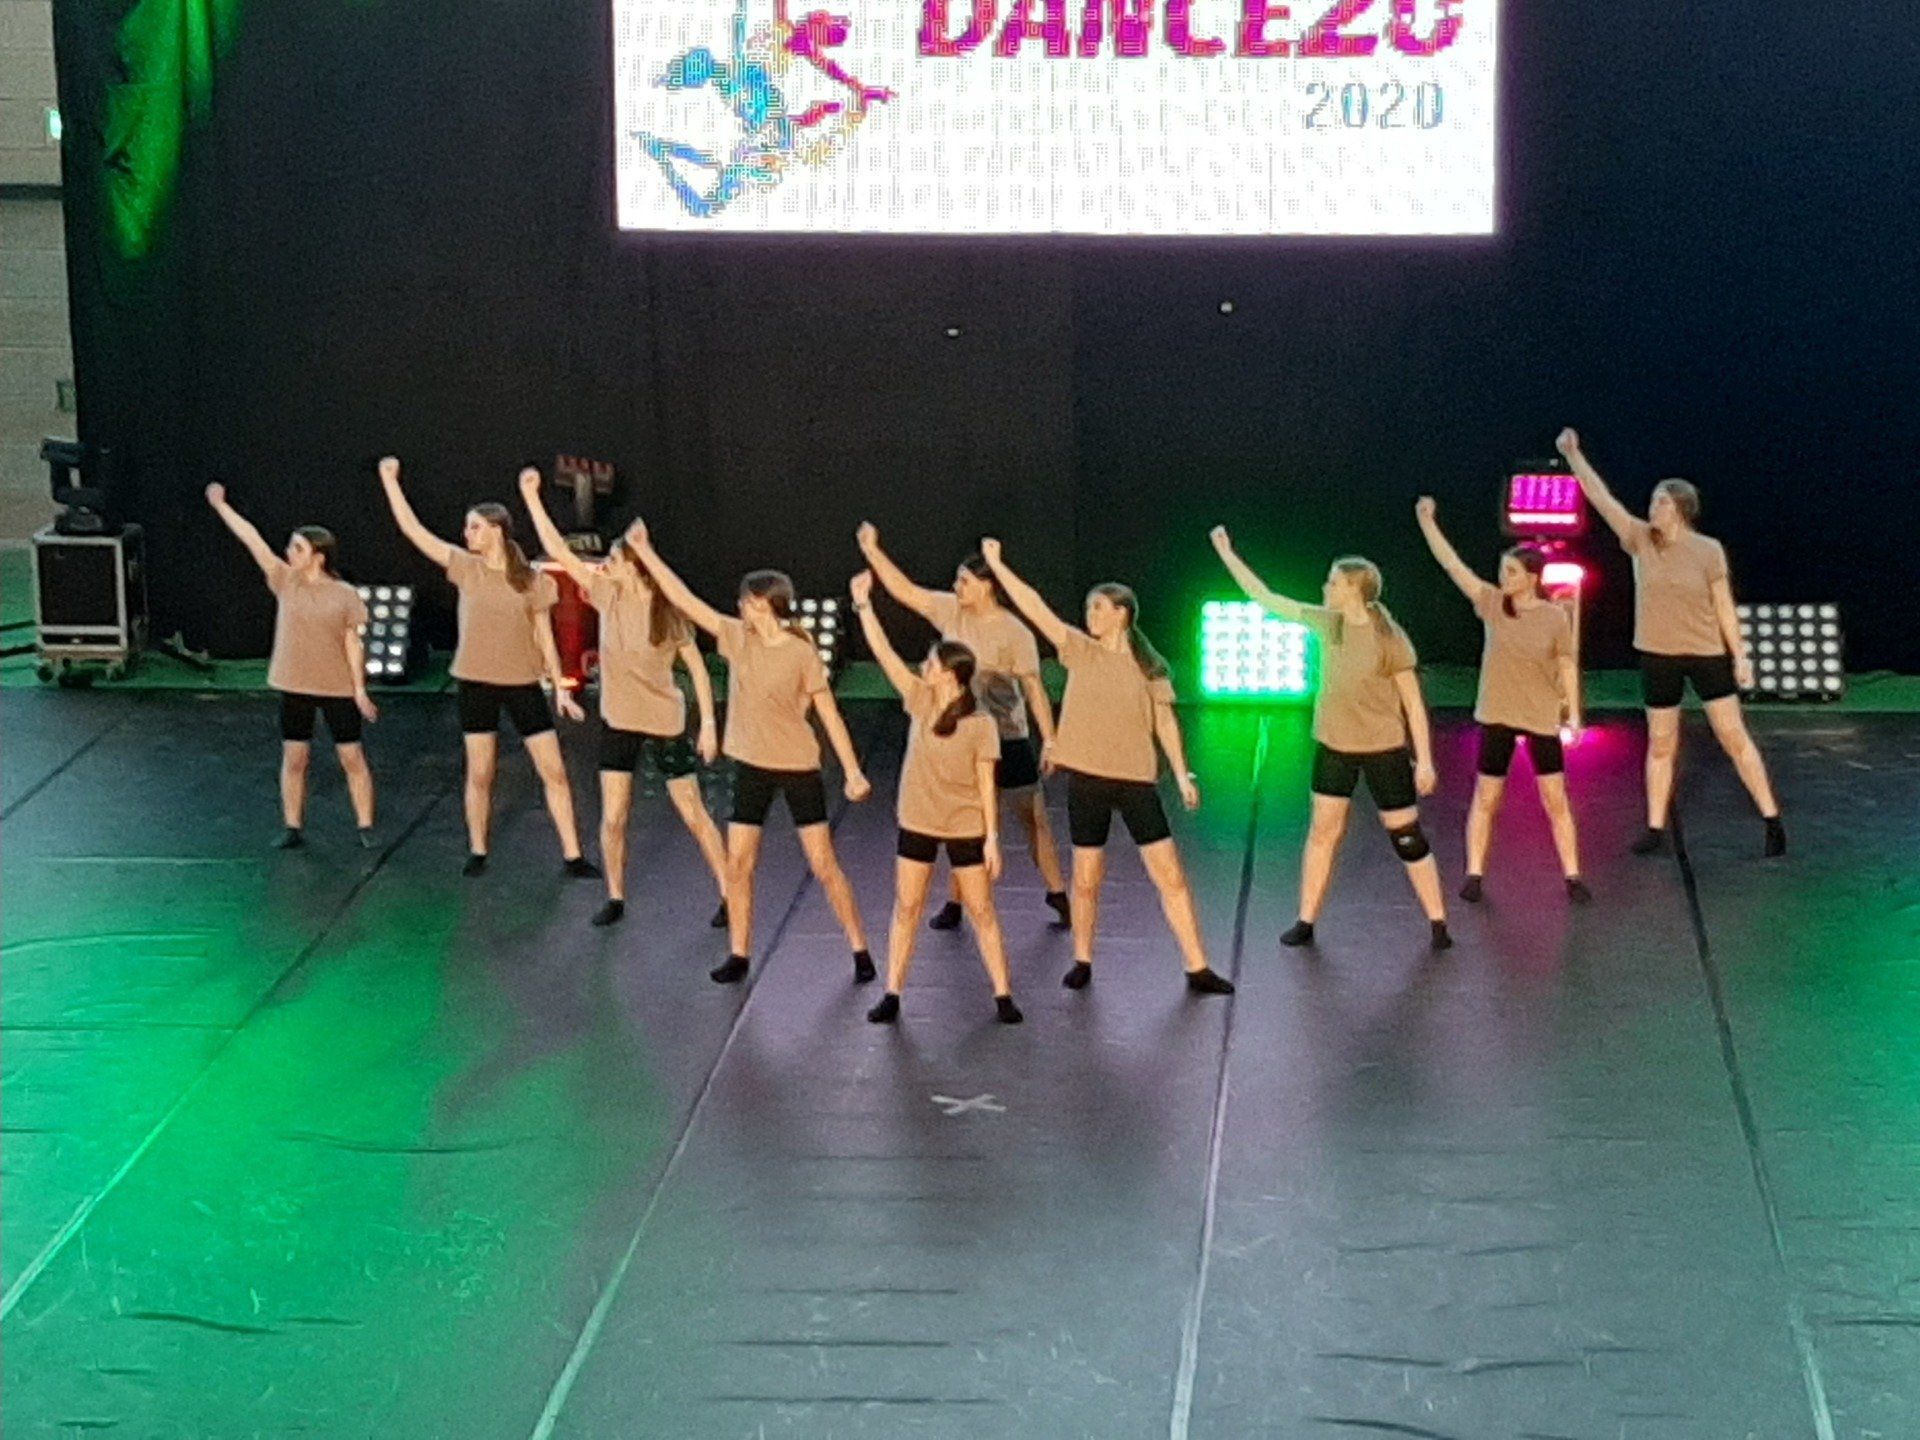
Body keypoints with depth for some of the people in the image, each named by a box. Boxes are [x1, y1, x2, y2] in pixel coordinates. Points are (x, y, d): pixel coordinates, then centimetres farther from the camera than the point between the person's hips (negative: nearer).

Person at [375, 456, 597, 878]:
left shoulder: (531, 580, -3)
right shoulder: (466, 568, -1)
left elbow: (545, 638, 3)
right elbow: (412, 529, -4)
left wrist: (561, 687, -1)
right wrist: (389, 480, -6)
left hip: (523, 684, -1)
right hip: (477, 684, 1)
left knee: (554, 772, -2)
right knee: (479, 775, 6)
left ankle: (573, 856, 2)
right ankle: (477, 852, 20)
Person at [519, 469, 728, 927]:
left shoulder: (669, 612, -13)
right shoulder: (609, 597, -3)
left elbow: (697, 668, -7)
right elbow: (559, 551, -2)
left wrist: (709, 723, -11)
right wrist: (531, 497, -6)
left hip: (664, 723, -4)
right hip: (617, 720, 4)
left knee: (694, 815, 3)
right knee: (612, 818, 4)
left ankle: (728, 895, 11)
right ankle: (615, 897, 20)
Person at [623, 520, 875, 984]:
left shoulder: (802, 654, -13)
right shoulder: (737, 638, -1)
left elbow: (829, 715, -9)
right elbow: (683, 598, 1)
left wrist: (853, 772, -13)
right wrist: (644, 551, -2)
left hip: (799, 767, -5)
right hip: (751, 767, 5)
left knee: (824, 865, -2)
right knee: (738, 864, 3)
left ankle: (860, 951, 7)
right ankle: (738, 955, 14)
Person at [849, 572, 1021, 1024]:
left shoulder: (981, 724, -14)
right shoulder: (920, 701, -4)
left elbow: (986, 785, -10)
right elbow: (884, 652, -8)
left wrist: (992, 837, -12)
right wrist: (863, 604, -15)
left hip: (966, 828, -4)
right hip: (917, 822, 4)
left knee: (981, 911, 5)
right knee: (906, 908, 7)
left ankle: (1003, 995, 11)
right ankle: (892, 995, 12)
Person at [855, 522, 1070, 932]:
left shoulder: (1014, 633, -13)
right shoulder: (951, 612, 2)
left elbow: (1034, 688, -14)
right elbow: (905, 591, 6)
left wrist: (1049, 740, -19)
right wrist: (872, 552, -1)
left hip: (1007, 740, -5)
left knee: (1034, 819, 1)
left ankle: (1059, 897, 8)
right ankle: (955, 903, 18)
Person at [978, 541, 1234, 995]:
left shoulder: (1149, 666, 2)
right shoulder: (1081, 651, 1)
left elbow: (1164, 721, 6)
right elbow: (1034, 607, -4)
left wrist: (1183, 774, 1)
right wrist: (995, 564, -9)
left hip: (1136, 780, 0)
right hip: (1087, 779, 1)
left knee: (1171, 876, -2)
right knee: (1086, 879, 7)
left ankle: (1197, 969, 4)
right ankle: (1082, 962, 25)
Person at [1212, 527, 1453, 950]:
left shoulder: (1390, 638, -16)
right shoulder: (1326, 623, -2)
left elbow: (1413, 702, -12)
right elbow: (1265, 598, 2)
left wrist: (1425, 759, -13)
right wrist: (1226, 553, 0)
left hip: (1384, 749, -5)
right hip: (1334, 745, 5)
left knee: (1407, 836, 2)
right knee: (1322, 832, 9)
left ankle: (1438, 923, 12)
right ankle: (1306, 922, 18)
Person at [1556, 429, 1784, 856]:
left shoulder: (1708, 550, -7)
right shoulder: (1641, 540, -2)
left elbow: (1724, 606, -3)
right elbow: (1601, 497, -8)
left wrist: (1740, 655, -5)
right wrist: (1573, 456, -17)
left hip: (1707, 653, -3)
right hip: (1658, 656, 3)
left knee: (1734, 737, -1)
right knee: (1661, 745, 10)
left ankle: (1772, 821, 4)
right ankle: (1656, 829, 17)